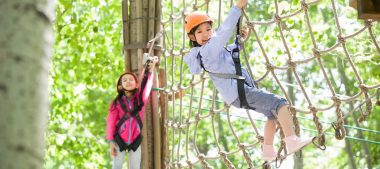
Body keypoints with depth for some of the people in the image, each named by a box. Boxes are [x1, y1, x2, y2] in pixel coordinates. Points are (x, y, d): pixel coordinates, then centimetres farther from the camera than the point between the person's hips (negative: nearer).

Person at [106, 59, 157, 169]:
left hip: (135, 140, 2)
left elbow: (146, 86, -15)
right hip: (120, 139, -2)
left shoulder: (140, 98, 0)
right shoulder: (117, 102, -6)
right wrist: (111, 142, -9)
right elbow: (111, 122, -5)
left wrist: (149, 71, -27)